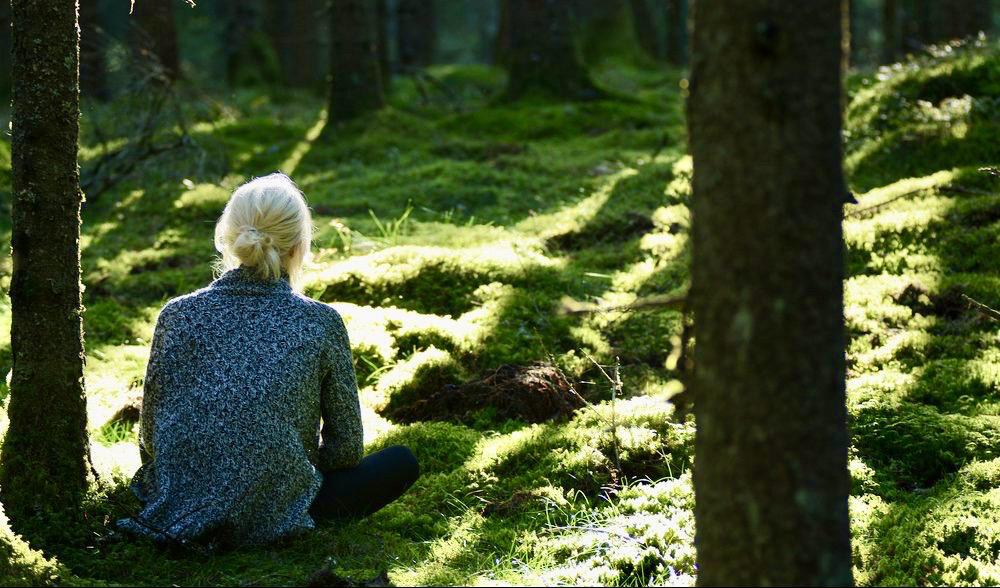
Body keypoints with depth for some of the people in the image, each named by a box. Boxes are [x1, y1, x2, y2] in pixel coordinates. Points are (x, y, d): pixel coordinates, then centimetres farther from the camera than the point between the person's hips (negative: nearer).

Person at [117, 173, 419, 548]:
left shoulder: (178, 315, -1)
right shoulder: (321, 323, -6)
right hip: (272, 518, -4)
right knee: (401, 462, 16)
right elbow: (346, 447, 0)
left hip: (174, 510, 4)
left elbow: (150, 436, 4)